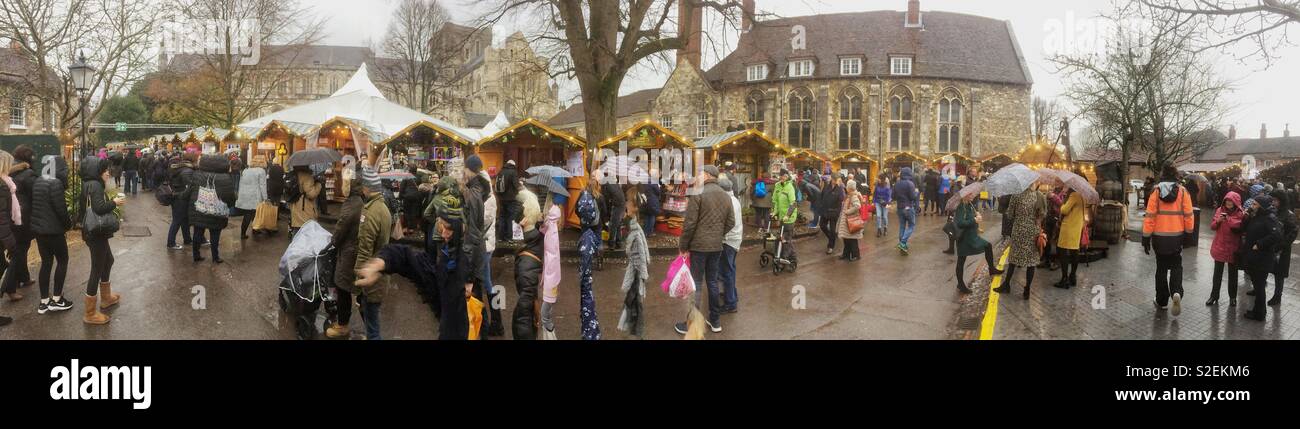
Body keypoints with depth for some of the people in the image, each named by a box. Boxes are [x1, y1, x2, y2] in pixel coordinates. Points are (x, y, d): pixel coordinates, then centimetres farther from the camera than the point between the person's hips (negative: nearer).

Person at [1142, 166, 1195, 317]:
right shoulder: (1182, 192, -5)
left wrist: (1146, 238, -4)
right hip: (1177, 237, 1)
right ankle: (1176, 293, -12)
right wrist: (1189, 233, 11)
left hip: (1159, 237, -1)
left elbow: (1149, 216, -10)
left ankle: (1162, 301, 18)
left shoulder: (1156, 192, -9)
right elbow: (1188, 215, -3)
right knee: (1176, 267, 13)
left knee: (1161, 268, 13)